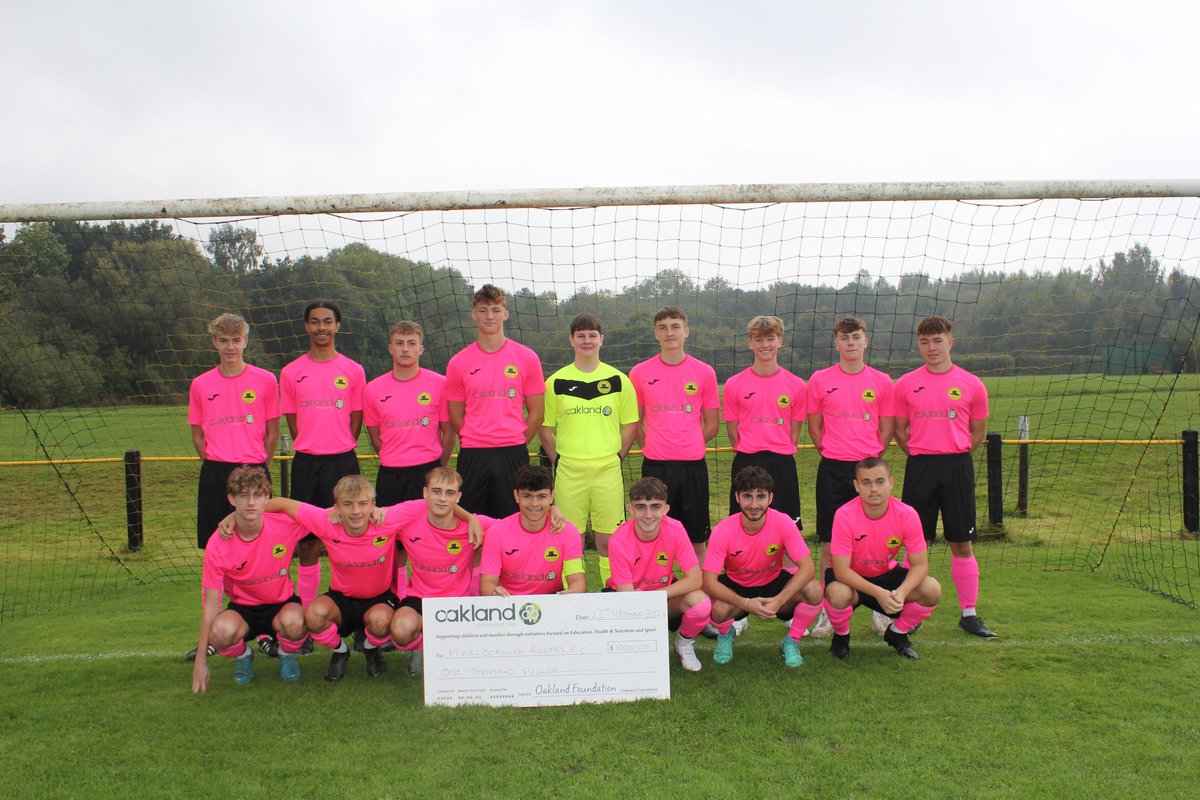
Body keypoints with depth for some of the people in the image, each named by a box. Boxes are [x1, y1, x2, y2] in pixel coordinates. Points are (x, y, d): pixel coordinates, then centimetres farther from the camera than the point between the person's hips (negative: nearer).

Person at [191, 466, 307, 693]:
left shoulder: (286, 524, -19)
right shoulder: (217, 545, -19)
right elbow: (210, 605, -14)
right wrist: (200, 661, -13)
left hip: (282, 604, 0)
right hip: (243, 608, 0)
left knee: (293, 622, -36)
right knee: (221, 631, -34)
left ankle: (286, 654, 3)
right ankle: (243, 655, 4)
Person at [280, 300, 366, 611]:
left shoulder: (353, 370, 4)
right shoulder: (291, 373, 6)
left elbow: (356, 420, 7)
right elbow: (292, 422, 10)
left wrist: (339, 452, 2)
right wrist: (310, 449, 5)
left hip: (342, 462, -1)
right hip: (306, 464, 1)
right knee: (307, 543, 4)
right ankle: (305, 609, 13)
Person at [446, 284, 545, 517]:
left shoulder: (527, 358, 2)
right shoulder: (459, 363, 4)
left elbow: (536, 413, 6)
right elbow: (456, 417, 11)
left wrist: (517, 445, 7)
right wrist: (476, 445, 9)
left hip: (513, 455, -1)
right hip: (472, 457, 1)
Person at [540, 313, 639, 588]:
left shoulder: (618, 380, 6)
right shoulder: (556, 382, 5)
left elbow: (630, 425, 10)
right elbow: (545, 428, 9)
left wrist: (618, 455, 2)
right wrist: (558, 459, 2)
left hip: (608, 469, 0)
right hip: (568, 470, 0)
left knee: (608, 539, 3)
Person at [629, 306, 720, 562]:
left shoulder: (704, 373, 3)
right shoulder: (639, 373, 2)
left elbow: (711, 425, 9)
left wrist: (690, 447, 4)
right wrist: (654, 449, 7)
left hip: (694, 465, 0)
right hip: (655, 466, 0)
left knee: (697, 538, 8)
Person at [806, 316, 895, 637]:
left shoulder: (881, 382, 5)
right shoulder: (819, 380, 3)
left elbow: (887, 429, 11)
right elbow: (814, 426, 9)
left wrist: (871, 454, 5)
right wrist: (830, 452, 5)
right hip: (832, 469, -1)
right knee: (829, 544, 3)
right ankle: (827, 612, 12)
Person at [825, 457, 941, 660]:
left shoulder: (907, 515, -20)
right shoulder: (845, 515, -28)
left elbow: (920, 565, -15)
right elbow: (841, 570, -27)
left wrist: (901, 592, -35)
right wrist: (878, 593, -38)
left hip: (887, 574, 3)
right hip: (850, 578, -3)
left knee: (932, 590, -21)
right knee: (839, 594, -37)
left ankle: (897, 634, 9)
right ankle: (841, 636, 0)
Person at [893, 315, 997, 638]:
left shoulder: (971, 384, 2)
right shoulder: (905, 384, 3)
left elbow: (978, 432, 10)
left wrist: (954, 456, 6)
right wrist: (922, 457, 6)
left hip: (957, 467, 0)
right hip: (919, 468, 0)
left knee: (962, 544, 5)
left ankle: (969, 613, 16)